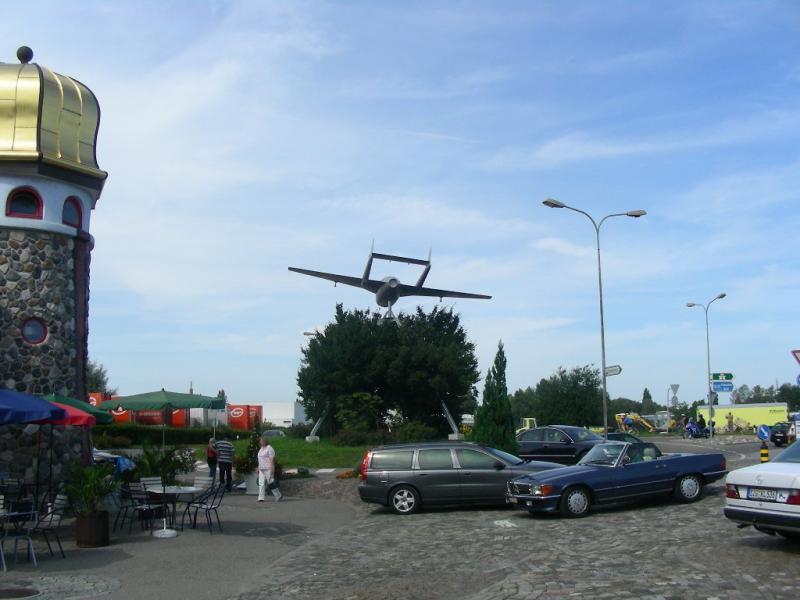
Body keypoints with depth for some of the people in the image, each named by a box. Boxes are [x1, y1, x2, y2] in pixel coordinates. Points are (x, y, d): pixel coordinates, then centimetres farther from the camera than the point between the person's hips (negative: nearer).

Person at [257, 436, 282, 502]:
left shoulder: (269, 448, -10)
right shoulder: (261, 449, 17)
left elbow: (272, 459, -15)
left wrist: (271, 469, -21)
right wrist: (258, 468, 17)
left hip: (268, 469, -9)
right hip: (262, 469, 9)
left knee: (270, 483, -6)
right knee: (261, 483, 0)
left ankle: (278, 495, 6)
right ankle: (261, 498, -3)